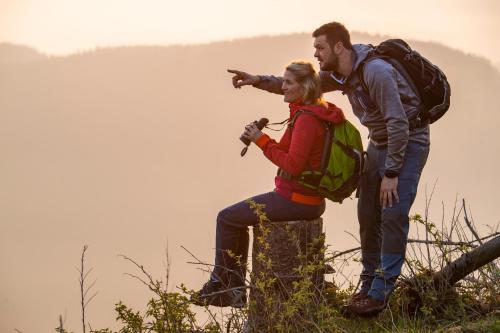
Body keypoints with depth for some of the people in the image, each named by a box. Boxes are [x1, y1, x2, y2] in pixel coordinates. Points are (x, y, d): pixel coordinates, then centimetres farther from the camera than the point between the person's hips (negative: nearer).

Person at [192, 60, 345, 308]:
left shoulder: (307, 119, -21)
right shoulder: (320, 112, 10)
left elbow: (293, 164, -24)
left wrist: (262, 141, -16)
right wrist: (260, 140, 6)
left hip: (295, 200, -10)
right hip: (311, 200, 10)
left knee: (227, 218, 3)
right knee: (238, 217, 23)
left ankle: (219, 285, 15)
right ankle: (235, 290, 22)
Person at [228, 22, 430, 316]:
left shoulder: (375, 72, -27)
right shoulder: (338, 75, 0)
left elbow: (399, 123, -27)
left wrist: (391, 173, -24)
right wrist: (259, 81, 1)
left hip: (408, 142, -8)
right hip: (379, 143, 9)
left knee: (393, 214, -15)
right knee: (368, 215, 5)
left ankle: (381, 292, -12)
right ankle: (369, 285, 14)